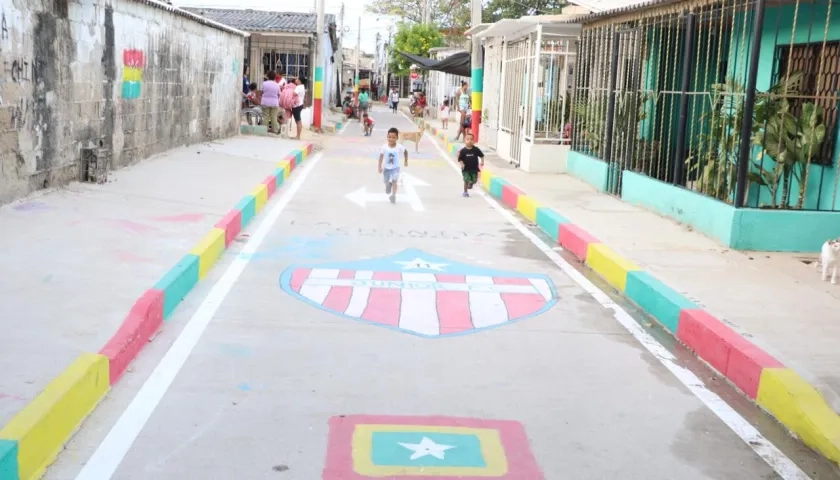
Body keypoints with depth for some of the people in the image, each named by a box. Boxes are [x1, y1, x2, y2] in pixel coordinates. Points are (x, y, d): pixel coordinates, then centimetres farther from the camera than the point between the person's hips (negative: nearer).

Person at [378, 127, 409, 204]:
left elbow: (406, 151, 0)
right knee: (386, 182, 17)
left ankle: (393, 195, -6)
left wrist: (406, 161, 7)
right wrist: (380, 167, -18)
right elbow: (381, 156, -14)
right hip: (386, 167, 2)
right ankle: (389, 185, 52)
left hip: (395, 167, -2)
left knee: (394, 181, -13)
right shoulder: (384, 147, -21)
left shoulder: (399, 147, -20)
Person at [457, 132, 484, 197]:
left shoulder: (476, 149, -6)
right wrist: (462, 164, -23)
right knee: (466, 180, -7)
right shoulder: (463, 151, -11)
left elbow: (481, 155, 7)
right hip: (466, 169, -2)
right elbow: (460, 159, -7)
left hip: (474, 169, 2)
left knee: (474, 180, 7)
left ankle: (471, 183, 44)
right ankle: (465, 192, 10)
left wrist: (482, 162, -1)